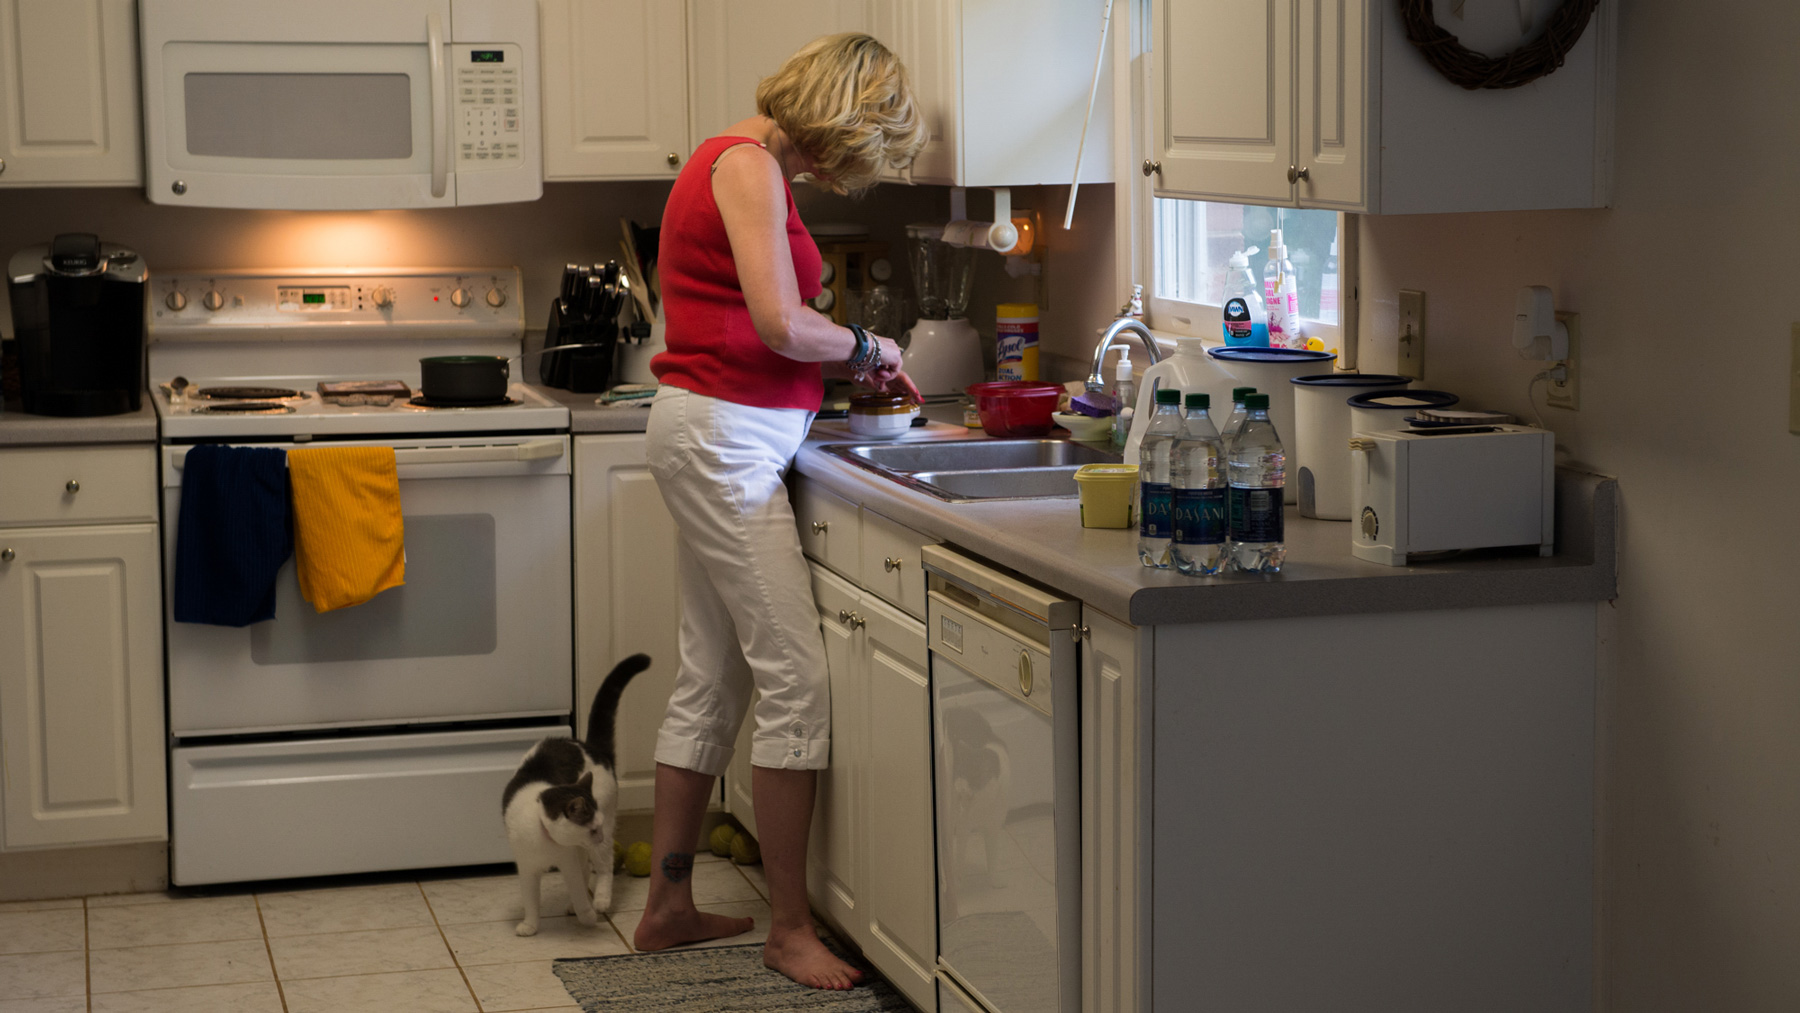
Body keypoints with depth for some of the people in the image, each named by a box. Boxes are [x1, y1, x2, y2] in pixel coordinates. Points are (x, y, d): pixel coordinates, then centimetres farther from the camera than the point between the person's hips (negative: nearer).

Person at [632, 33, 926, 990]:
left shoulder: (750, 165, 18)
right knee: (796, 678, -9)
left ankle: (668, 904, 21)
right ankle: (790, 928, -3)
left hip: (721, 437, 10)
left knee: (710, 679, 13)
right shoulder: (748, 165, -13)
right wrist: (865, 346, -4)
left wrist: (851, 364, 11)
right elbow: (780, 325, -21)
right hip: (722, 436, -10)